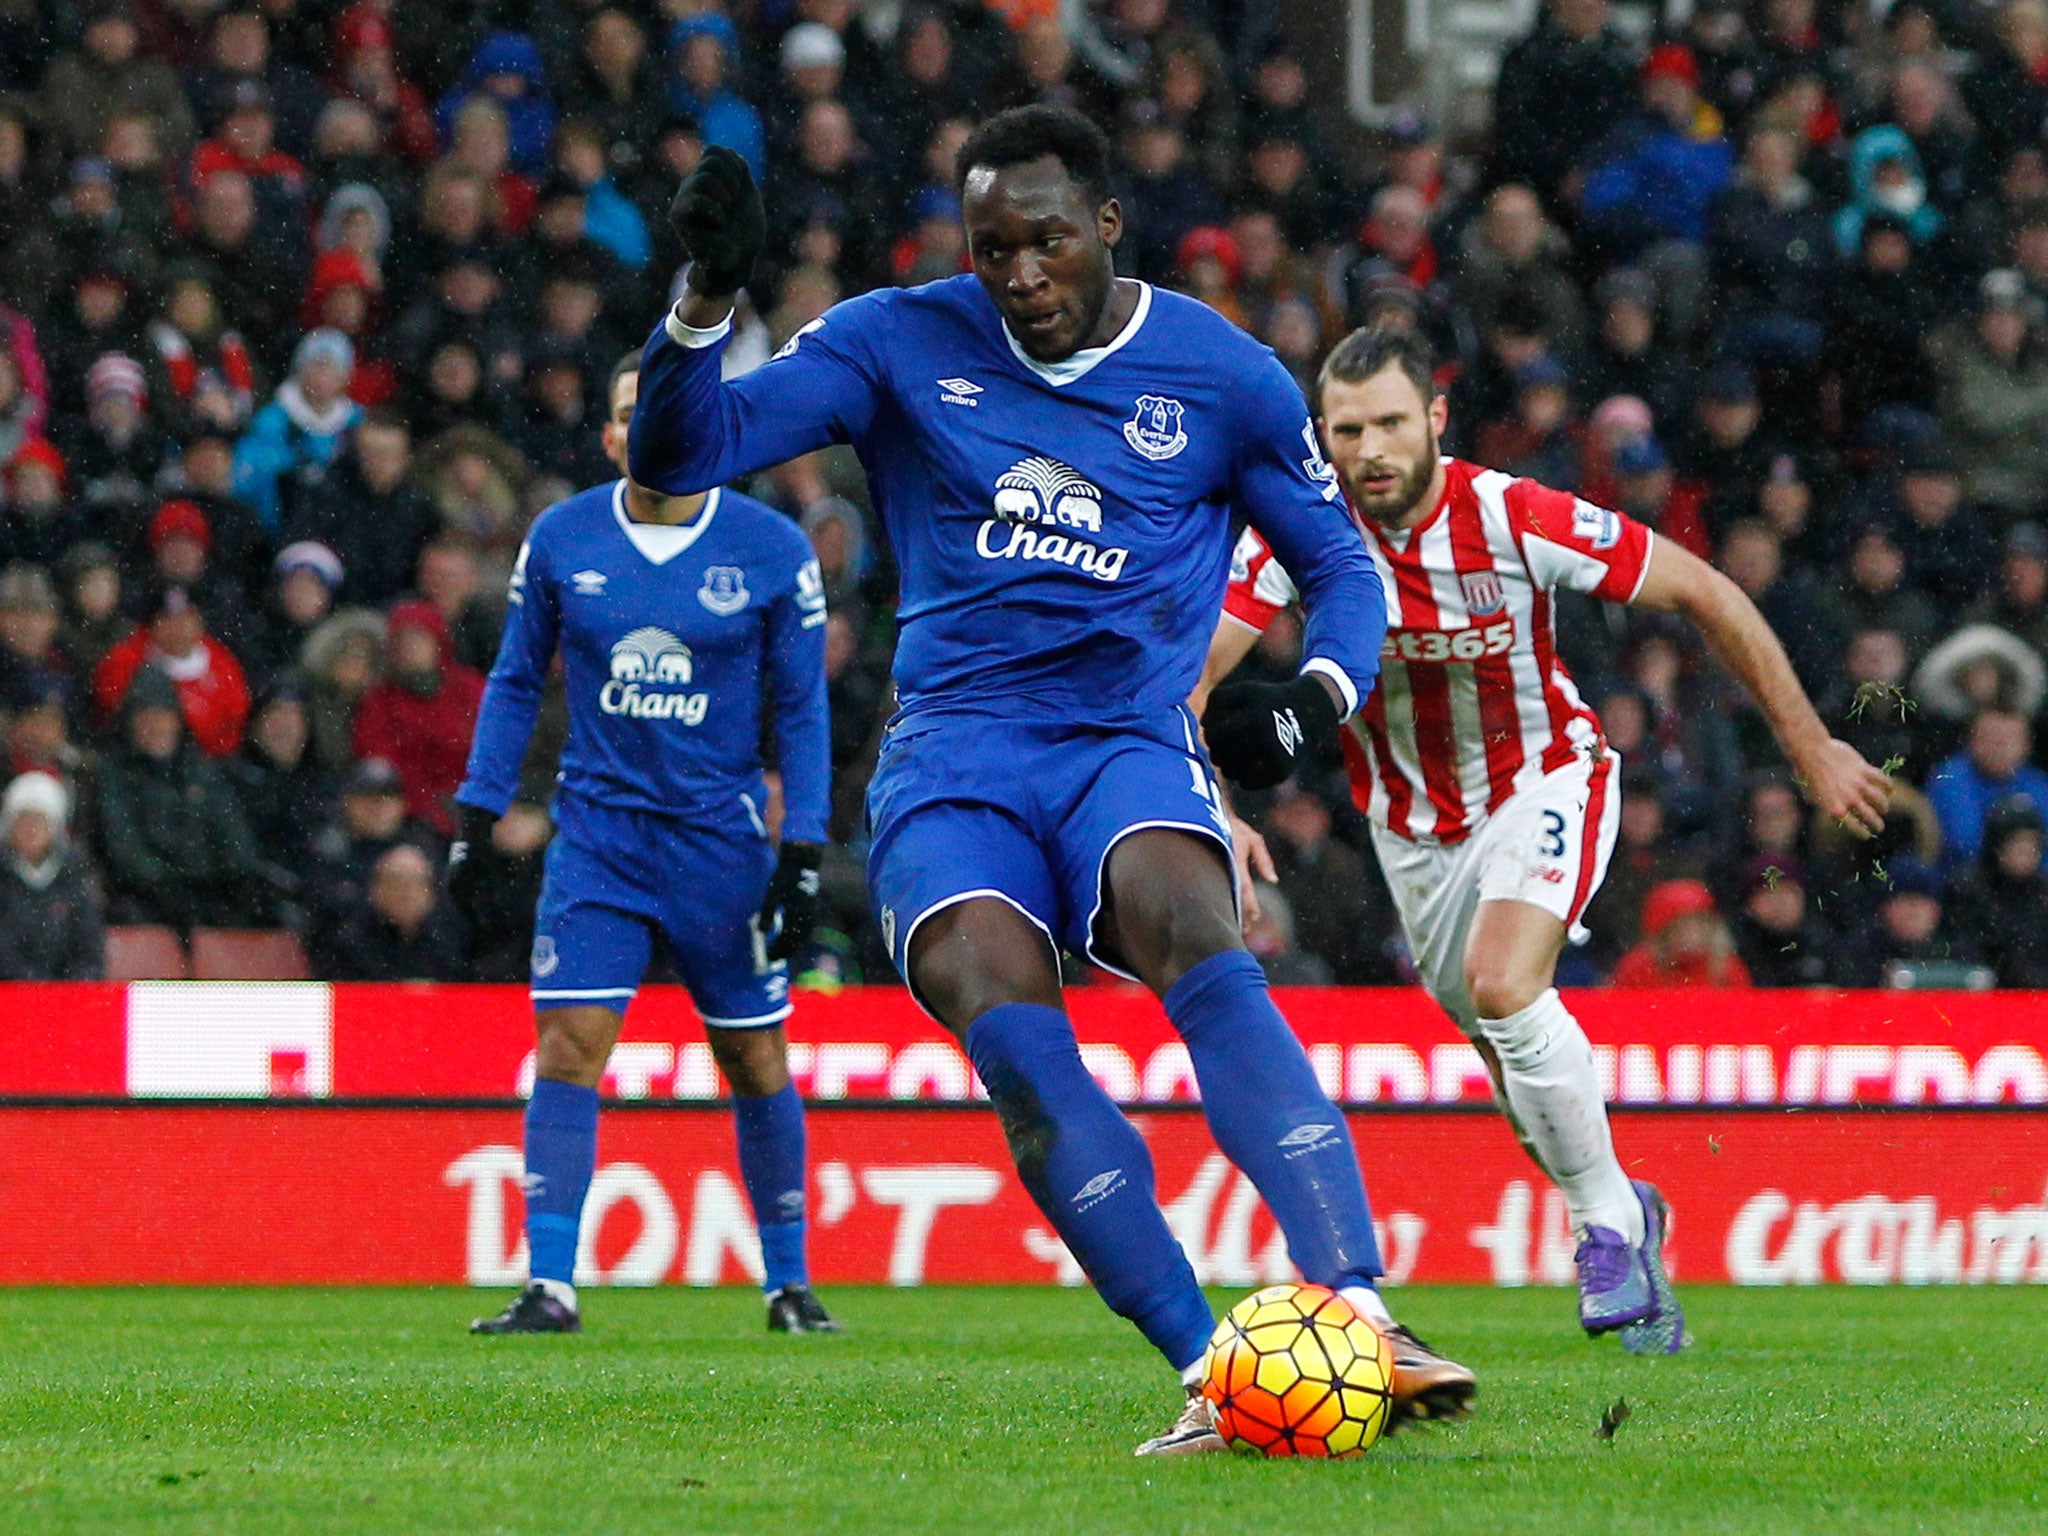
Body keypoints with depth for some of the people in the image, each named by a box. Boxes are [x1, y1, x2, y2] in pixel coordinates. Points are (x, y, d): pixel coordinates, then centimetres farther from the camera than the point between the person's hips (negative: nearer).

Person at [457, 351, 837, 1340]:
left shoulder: (771, 550, -3)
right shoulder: (561, 540, 1)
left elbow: (802, 709, 2)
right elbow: (515, 682, 11)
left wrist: (802, 853, -5)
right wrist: (475, 820, 4)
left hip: (720, 838, -1)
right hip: (597, 831, 1)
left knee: (755, 1061, 5)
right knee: (567, 1047, -10)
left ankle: (788, 1283, 19)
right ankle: (550, 1288, -8)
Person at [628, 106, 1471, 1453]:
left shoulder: (1223, 376, 8)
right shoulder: (902, 344, 8)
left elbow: (1342, 564, 18)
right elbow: (683, 454, 5)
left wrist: (1321, 692, -4)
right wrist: (708, 302, -13)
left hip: (1129, 746, -1)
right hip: (951, 759, 1)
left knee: (1199, 945, -35)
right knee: (1007, 1024, -30)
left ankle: (1359, 1316, -45)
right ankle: (1209, 1375, -32)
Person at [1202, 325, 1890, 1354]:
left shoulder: (1521, 521, -26)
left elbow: (1705, 596, -15)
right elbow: (1191, 671, -26)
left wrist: (1811, 751, -11)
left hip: (1544, 779, -4)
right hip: (1409, 823, 4)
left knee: (1504, 985, -28)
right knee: (1504, 1046, 11)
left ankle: (1607, 1216, -11)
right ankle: (1624, 1215, 36)